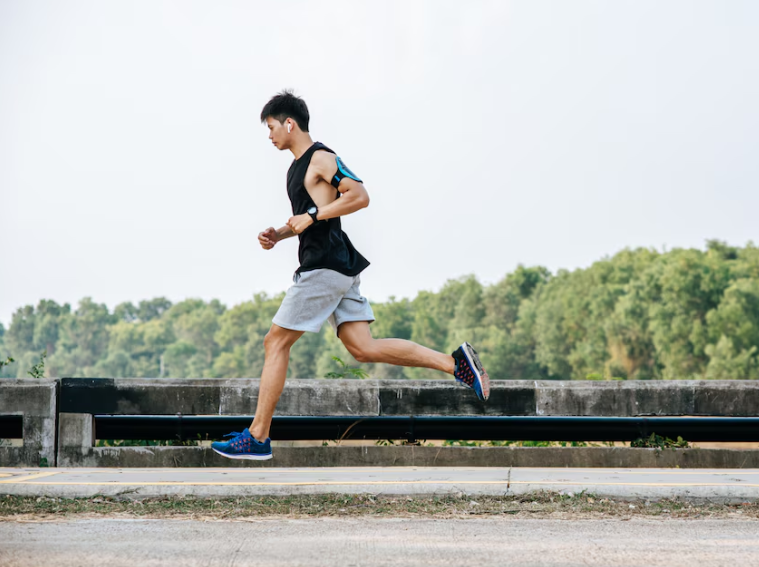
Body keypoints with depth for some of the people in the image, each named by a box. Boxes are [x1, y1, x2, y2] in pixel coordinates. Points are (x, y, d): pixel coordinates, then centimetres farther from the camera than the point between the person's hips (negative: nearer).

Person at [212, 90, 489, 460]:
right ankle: (455, 363, -2)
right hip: (336, 270, 10)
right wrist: (279, 234, 14)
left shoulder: (321, 158, -8)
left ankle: (257, 438, -1)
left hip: (326, 266, -10)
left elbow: (360, 197, -17)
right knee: (363, 349, 1)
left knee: (276, 342, -5)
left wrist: (311, 216, -16)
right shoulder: (299, 165, 21)